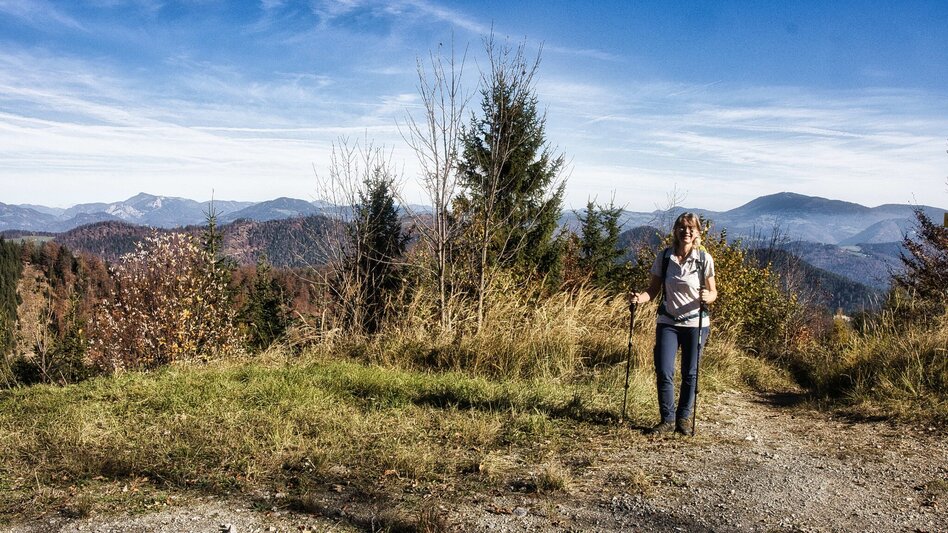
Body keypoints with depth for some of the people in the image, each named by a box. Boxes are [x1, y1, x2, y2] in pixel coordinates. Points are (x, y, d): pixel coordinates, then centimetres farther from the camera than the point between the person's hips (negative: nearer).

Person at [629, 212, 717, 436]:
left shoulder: (704, 259, -4)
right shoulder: (664, 257, 0)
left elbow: (713, 293, 1)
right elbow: (653, 289, 4)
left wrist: (707, 297, -22)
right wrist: (639, 298, -17)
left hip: (695, 323, -1)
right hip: (668, 323, 1)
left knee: (690, 374, 6)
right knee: (664, 372, -6)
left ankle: (684, 418, 24)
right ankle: (668, 419, 9)